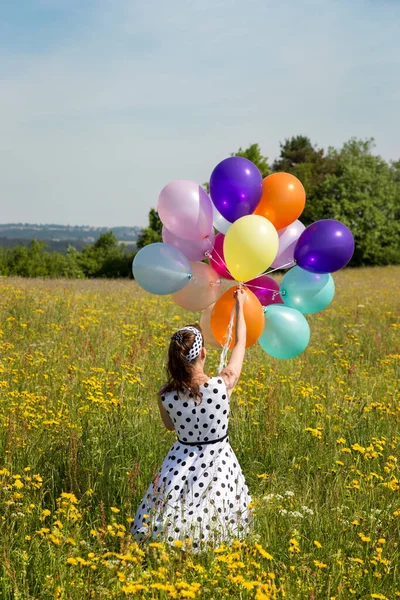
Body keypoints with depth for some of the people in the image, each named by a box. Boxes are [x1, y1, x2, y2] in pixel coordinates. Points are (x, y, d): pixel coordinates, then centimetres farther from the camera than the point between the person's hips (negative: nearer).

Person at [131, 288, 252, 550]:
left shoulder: (165, 396, -13)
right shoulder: (223, 385, -19)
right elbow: (240, 344, -2)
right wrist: (240, 305, 11)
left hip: (181, 466, 2)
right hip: (218, 463, -2)